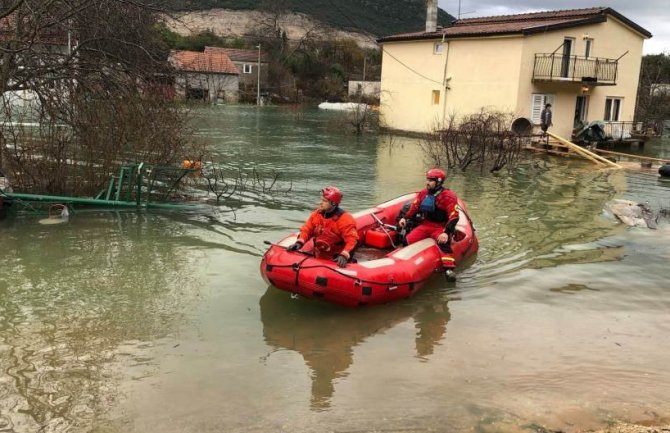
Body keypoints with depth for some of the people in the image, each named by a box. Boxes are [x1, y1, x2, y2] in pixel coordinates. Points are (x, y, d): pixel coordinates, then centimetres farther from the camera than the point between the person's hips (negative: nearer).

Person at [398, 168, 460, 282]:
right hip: (425, 225, 5)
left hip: (440, 227, -5)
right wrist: (405, 218, 2)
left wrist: (446, 233, -31)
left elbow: (454, 217, -19)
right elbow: (414, 208, 18)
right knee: (408, 240, -16)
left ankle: (449, 269, -38)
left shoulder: (448, 196, -12)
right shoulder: (423, 194, 7)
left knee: (444, 243, -35)